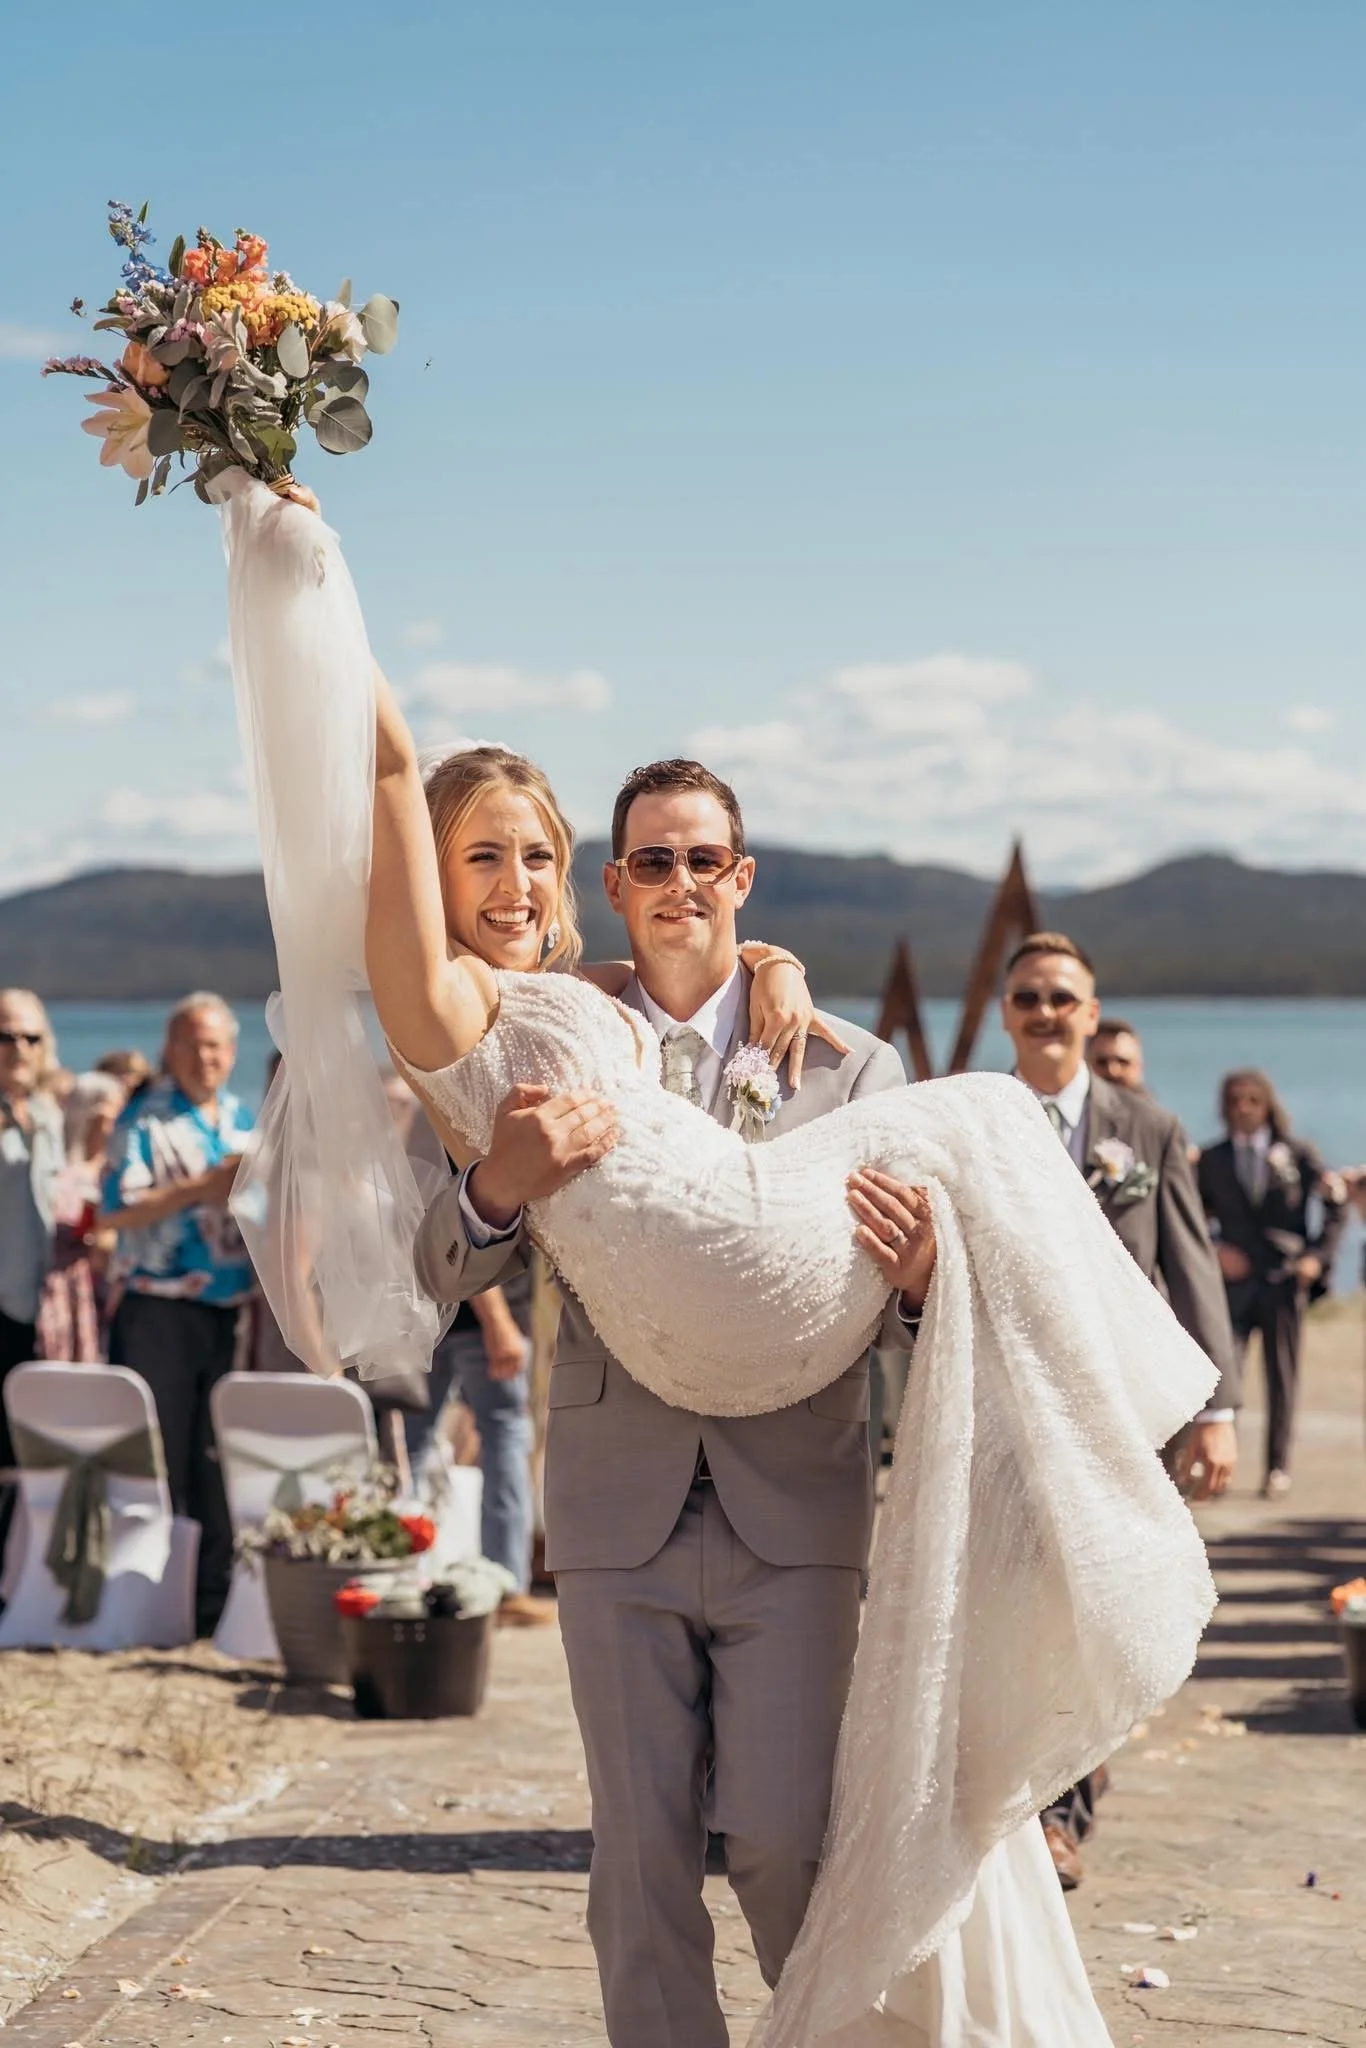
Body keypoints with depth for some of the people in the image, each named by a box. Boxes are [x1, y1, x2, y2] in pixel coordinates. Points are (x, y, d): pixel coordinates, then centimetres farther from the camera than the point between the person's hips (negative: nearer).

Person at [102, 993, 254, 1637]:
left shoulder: (241, 1118, 14)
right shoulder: (145, 1119, -3)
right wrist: (199, 1189, -20)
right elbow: (118, 1211, -14)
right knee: (156, 1459, -3)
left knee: (219, 1461, 9)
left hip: (230, 1314, 5)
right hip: (158, 1312, -5)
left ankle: (214, 1594, 16)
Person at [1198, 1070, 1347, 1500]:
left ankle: (1278, 1469, 13)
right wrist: (1214, 1251, -5)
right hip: (1233, 1281, 0)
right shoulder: (1211, 1160, 6)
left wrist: (1318, 1255, -3)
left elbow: (1336, 1205, 7)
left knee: (1282, 1377, 5)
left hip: (1284, 1281, 0)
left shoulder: (1297, 1154, 3)